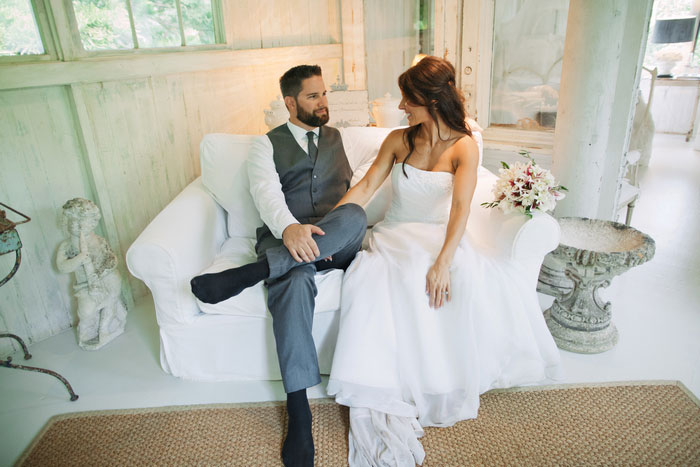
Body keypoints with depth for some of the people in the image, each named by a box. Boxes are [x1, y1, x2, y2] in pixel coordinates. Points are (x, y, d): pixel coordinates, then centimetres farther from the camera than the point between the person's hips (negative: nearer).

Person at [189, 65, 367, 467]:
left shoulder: (339, 138, 23)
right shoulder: (267, 145, 12)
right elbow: (267, 193, -7)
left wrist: (341, 230, -10)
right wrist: (289, 227, -29)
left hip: (335, 240, 2)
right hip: (285, 238, -2)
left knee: (354, 215, -33)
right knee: (294, 280, -37)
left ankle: (245, 275, -34)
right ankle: (298, 410, -29)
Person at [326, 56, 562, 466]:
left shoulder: (464, 147, -3)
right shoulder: (398, 140, 7)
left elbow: (461, 208, -17)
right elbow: (366, 188, 0)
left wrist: (443, 261, -31)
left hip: (442, 237, -1)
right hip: (396, 235, 2)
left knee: (470, 280, -33)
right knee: (372, 278, -31)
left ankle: (457, 384, -13)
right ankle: (382, 397, -25)